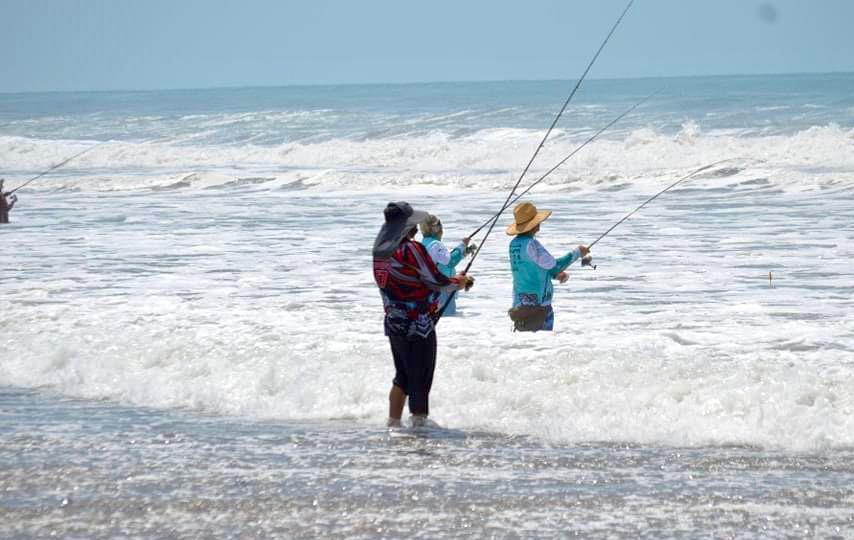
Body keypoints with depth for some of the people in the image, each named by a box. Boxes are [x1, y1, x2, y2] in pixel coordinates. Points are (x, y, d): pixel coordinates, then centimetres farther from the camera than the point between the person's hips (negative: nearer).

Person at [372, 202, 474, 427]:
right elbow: (435, 282, -14)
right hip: (418, 325, -8)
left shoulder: (380, 250, 7)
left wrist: (452, 279, 17)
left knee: (402, 377, 20)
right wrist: (459, 282, 6)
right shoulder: (410, 249, -18)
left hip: (393, 322, 8)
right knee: (421, 380, 0)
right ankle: (419, 422, 1)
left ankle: (393, 424, 24)